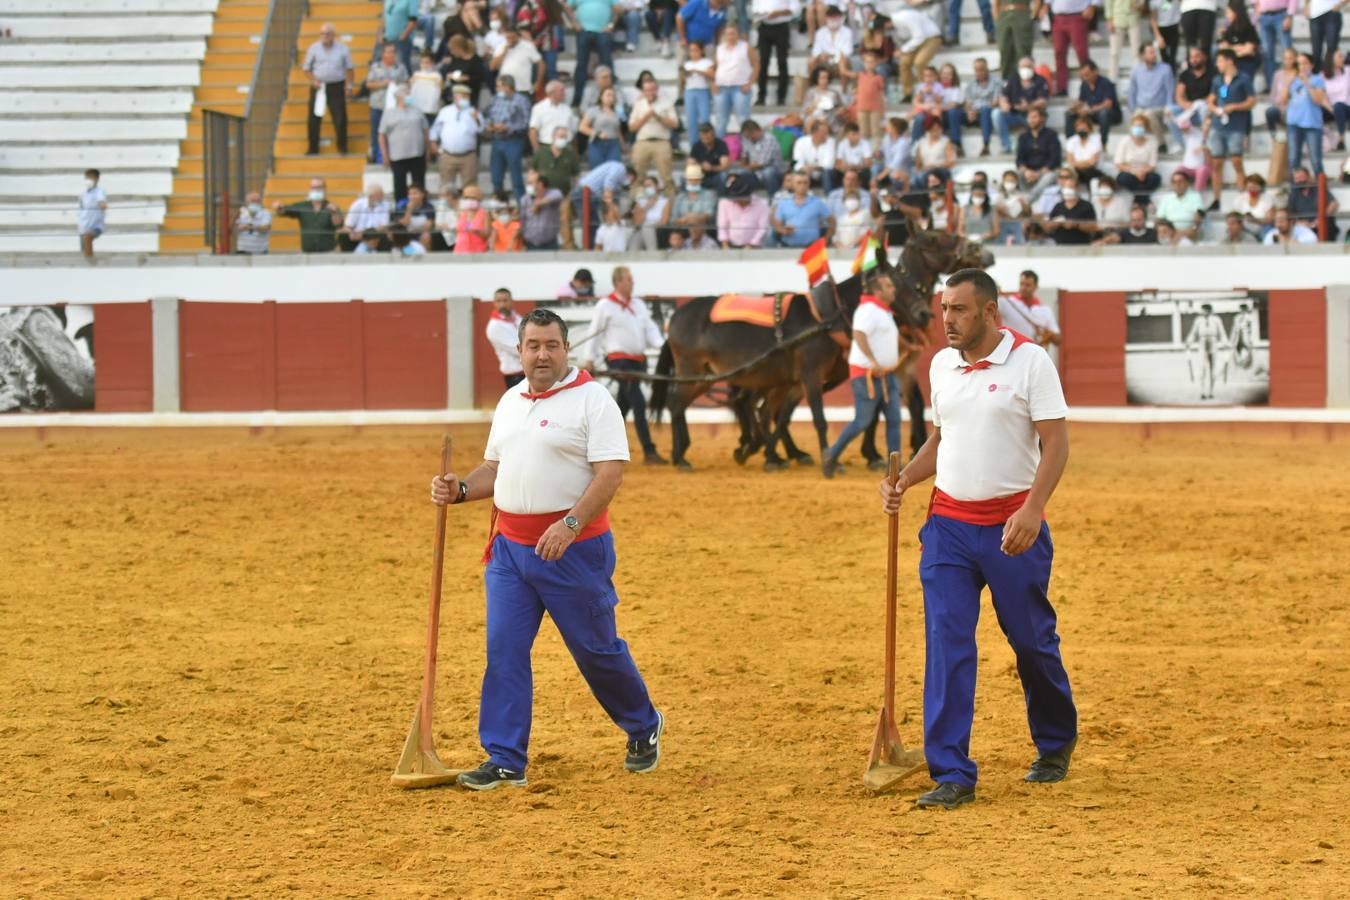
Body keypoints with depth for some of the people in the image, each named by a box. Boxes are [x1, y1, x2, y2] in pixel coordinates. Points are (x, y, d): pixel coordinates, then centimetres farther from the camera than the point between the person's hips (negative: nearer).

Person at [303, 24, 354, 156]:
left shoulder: (342, 49, 1)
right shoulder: (314, 48, 2)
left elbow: (349, 68, 8)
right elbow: (307, 68, 7)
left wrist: (349, 85, 1)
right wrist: (313, 81, -8)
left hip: (337, 86, -1)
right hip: (318, 86, 1)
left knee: (340, 118, -2)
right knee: (314, 118, 2)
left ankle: (342, 147, 11)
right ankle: (313, 148, 12)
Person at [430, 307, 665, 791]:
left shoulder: (591, 399, -9)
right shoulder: (510, 402, 14)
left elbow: (610, 473, -17)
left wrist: (570, 524, -27)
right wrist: (461, 489, 2)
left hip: (573, 548, -6)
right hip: (509, 546, 6)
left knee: (596, 649, 5)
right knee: (503, 650, -1)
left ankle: (644, 728, 28)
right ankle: (506, 761, 2)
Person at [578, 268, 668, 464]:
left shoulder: (638, 304, 13)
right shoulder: (605, 306, -5)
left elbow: (650, 329, 10)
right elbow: (594, 334, 0)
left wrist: (661, 344, -8)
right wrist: (587, 359, -1)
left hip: (638, 359, 7)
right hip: (619, 359, -7)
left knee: (624, 404, 14)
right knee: (638, 403, -14)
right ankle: (649, 452, -15)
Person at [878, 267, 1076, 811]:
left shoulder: (1029, 361, -8)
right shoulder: (942, 365, 9)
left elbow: (1056, 442, -12)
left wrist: (1033, 509, -25)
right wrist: (903, 481, 3)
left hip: (1012, 527, -4)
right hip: (948, 522, 4)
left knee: (1031, 640, 9)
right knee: (947, 646, -6)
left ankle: (1055, 744, 34)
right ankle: (952, 775, -7)